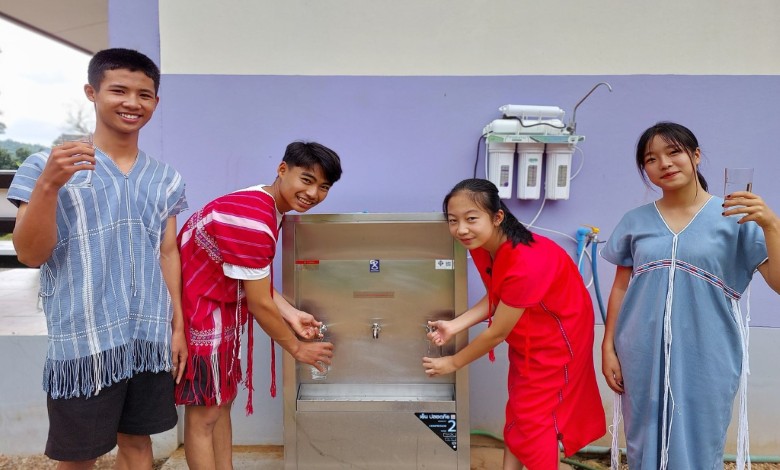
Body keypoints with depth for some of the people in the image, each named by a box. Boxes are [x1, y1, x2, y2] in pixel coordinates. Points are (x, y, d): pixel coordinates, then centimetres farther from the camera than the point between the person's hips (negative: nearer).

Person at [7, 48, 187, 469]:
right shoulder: (47, 165, -4)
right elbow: (31, 255, -7)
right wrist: (48, 186, -22)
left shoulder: (165, 179, 8)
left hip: (151, 338, 4)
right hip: (84, 341, -3)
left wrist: (178, 326, 9)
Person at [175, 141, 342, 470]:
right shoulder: (253, 220, -28)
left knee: (223, 402, 17)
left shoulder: (266, 206, 4)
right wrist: (297, 348, -8)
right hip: (196, 310, -10)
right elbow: (260, 304, -21)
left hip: (219, 309, 10)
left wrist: (292, 315, 2)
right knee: (204, 413, 1)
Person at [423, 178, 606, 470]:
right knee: (517, 409, 18)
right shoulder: (482, 246, -14)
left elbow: (497, 333, -28)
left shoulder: (524, 264, -38)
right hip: (525, 338, 8)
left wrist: (453, 363, -15)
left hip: (556, 338, -8)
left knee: (537, 416, 3)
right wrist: (455, 325, -16)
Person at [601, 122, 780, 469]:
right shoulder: (635, 221, 4)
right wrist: (608, 348, 3)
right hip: (644, 358, 2)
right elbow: (620, 288, 7)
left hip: (705, 359, -2)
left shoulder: (736, 216, -3)